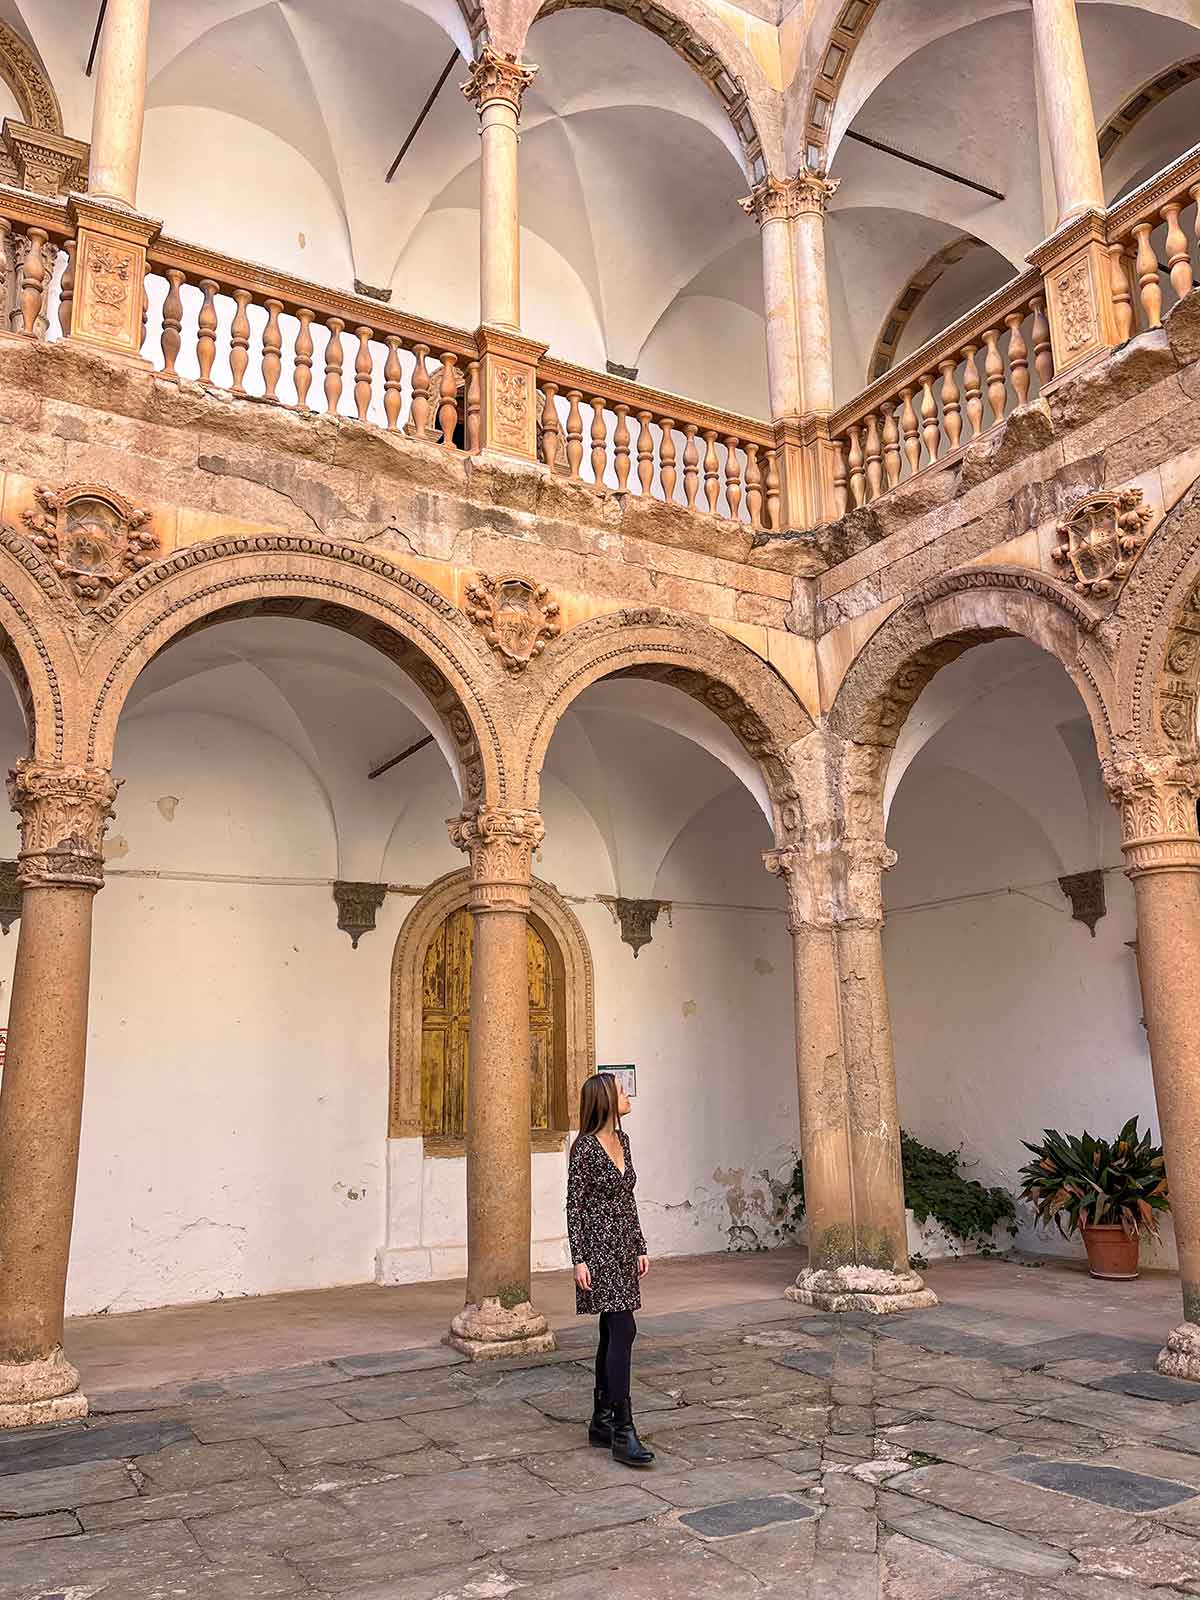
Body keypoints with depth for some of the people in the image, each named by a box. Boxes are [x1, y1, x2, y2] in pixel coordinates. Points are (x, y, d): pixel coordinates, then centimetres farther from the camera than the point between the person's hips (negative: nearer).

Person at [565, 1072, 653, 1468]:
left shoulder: (622, 1140, 10)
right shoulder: (585, 1147, -13)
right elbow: (574, 1205, -12)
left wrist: (640, 1247, 15)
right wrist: (579, 1260, -15)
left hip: (623, 1246, 8)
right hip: (598, 1246, -8)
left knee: (611, 1334, 11)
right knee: (623, 1331, -13)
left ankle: (601, 1423, 21)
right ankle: (623, 1433, -10)